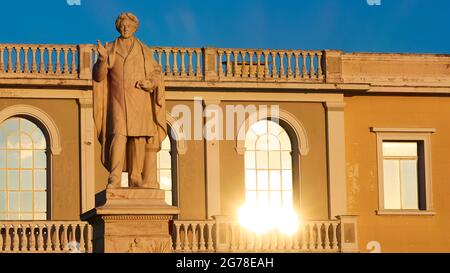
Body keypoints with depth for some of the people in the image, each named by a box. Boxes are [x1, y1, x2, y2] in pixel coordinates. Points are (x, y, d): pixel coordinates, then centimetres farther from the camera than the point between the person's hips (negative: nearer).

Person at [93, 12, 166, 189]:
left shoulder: (144, 50, 10)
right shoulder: (110, 49, 8)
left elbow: (157, 73, 9)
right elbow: (99, 76, -1)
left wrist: (150, 82, -13)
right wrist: (102, 59, -20)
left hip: (139, 102, 1)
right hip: (119, 101, -1)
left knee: (138, 139, -3)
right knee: (118, 136, -15)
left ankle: (135, 179, 2)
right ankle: (114, 179, -20)